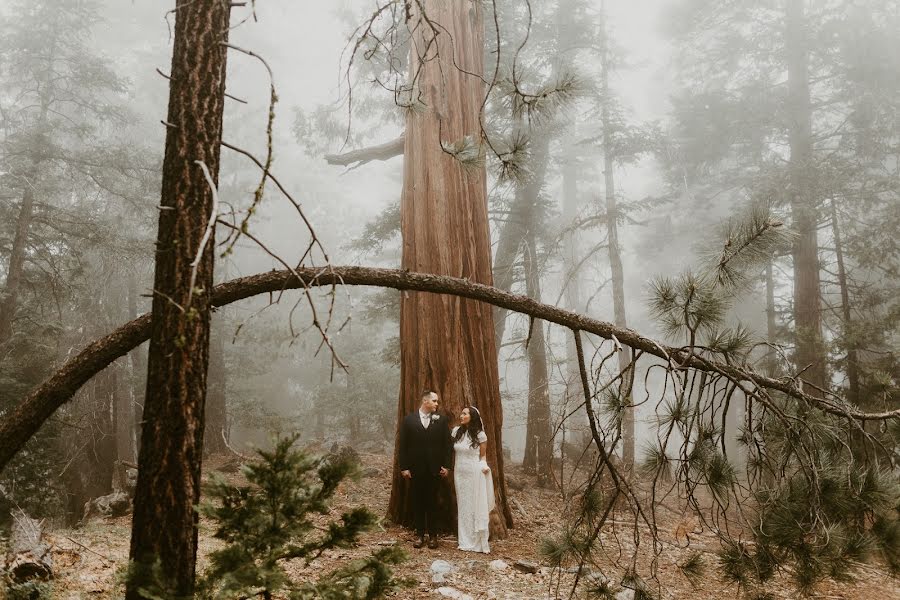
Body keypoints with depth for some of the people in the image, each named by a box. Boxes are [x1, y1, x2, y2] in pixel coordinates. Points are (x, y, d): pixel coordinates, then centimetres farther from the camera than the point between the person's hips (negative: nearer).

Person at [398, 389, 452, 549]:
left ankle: (433, 535, 15)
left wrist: (446, 465, -3)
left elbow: (447, 444, 3)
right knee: (418, 502, 7)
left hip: (434, 469, 0)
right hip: (415, 469, 0)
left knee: (432, 502, 6)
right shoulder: (409, 420, 0)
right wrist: (404, 467, -5)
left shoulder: (440, 421, 3)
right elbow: (403, 445, -1)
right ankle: (420, 535, 17)